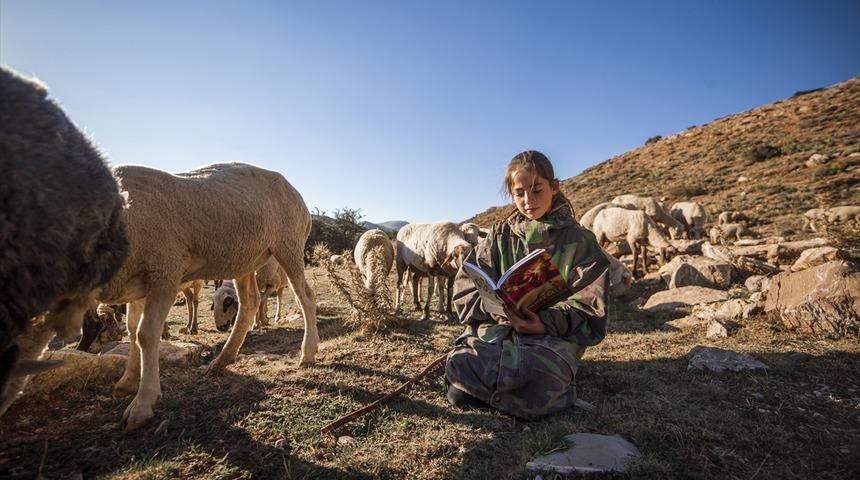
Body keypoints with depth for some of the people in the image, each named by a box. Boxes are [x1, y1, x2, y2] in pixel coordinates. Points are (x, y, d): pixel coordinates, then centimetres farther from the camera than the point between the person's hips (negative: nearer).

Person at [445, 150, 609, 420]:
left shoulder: (578, 240, 5)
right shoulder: (500, 236, 13)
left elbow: (589, 308, -2)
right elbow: (468, 288, 6)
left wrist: (547, 323, -20)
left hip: (553, 335, -2)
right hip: (497, 326, 3)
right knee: (459, 375, -26)